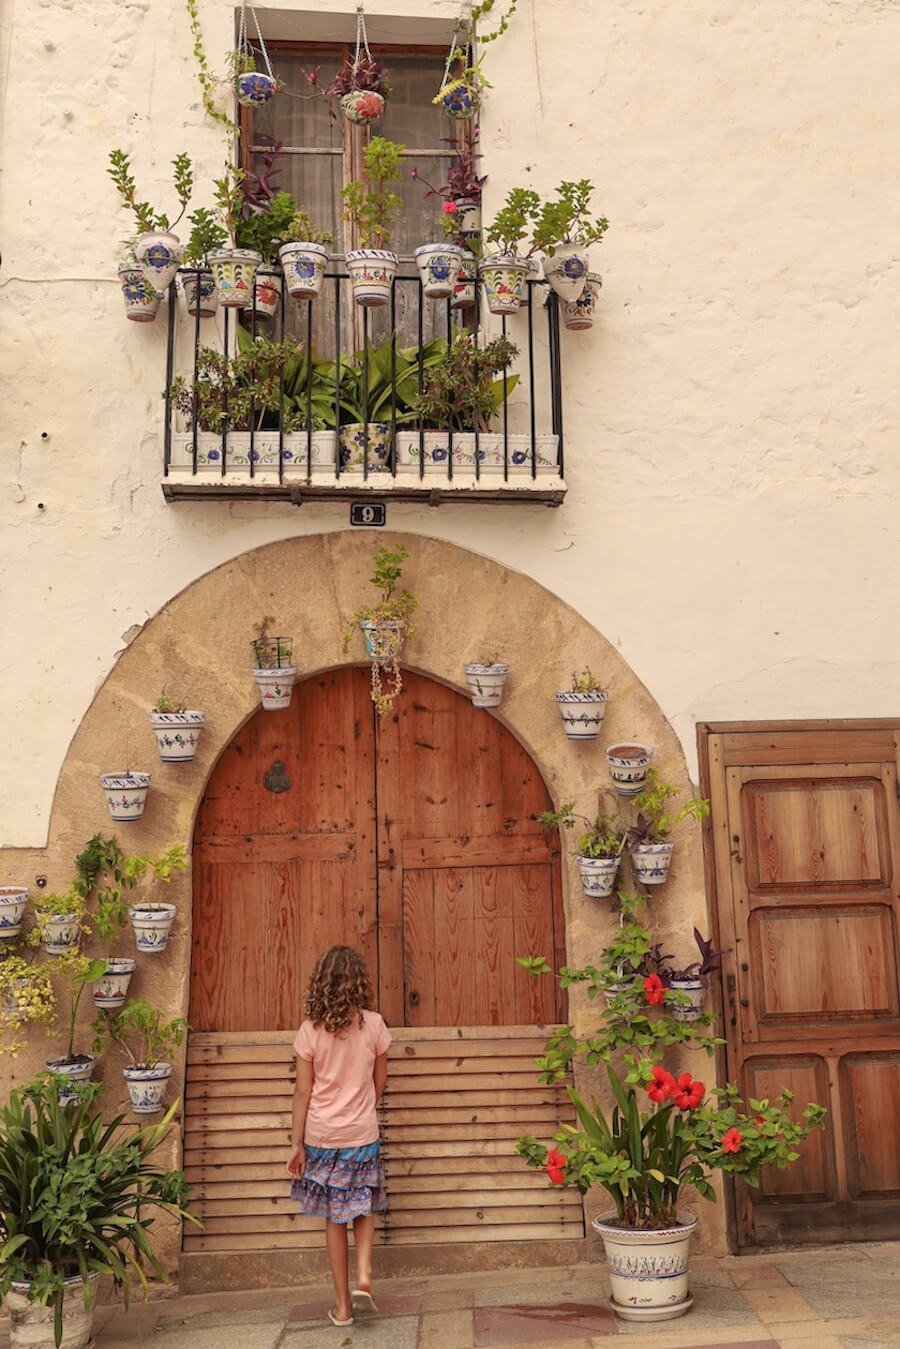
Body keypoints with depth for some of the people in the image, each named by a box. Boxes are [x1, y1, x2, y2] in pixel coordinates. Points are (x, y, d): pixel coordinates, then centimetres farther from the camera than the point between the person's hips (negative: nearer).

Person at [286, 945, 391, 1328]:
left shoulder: (310, 1030, -10)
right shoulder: (373, 1025, -8)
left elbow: (303, 1091, -6)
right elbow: (379, 1081, 4)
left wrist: (297, 1144, 2)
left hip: (322, 1135, 0)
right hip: (363, 1134, 0)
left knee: (334, 1218, 12)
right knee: (364, 1208, 20)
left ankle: (342, 1304, 18)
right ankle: (363, 1277, 2)